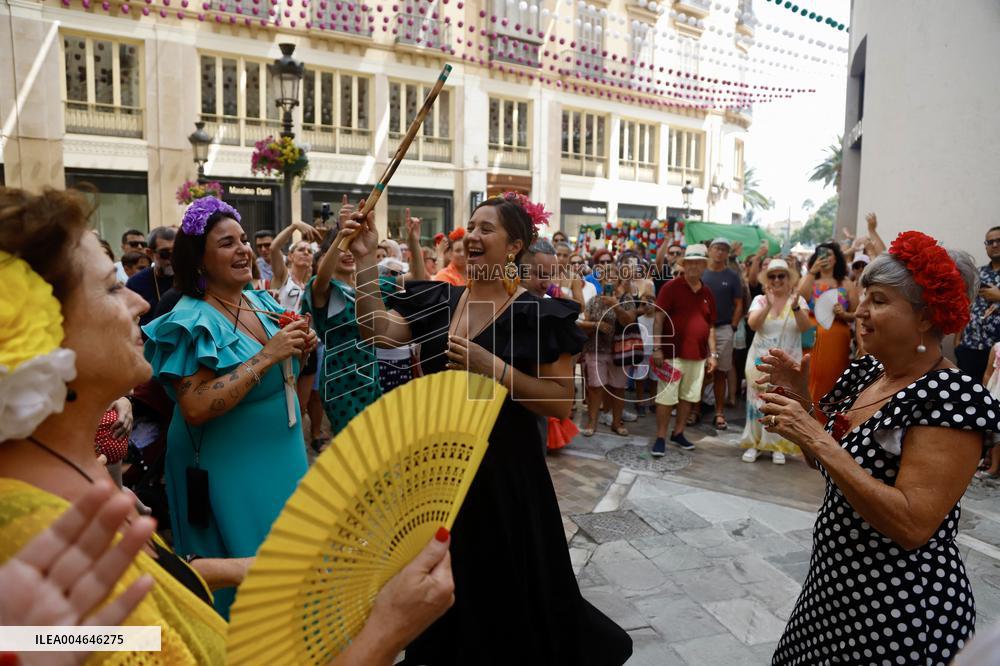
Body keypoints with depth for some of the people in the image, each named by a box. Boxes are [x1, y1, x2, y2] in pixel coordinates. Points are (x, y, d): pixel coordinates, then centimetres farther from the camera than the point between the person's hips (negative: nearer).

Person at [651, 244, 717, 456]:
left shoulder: (707, 293, 10)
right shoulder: (671, 287, -6)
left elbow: (710, 326, 15)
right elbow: (658, 318, -10)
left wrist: (712, 353, 10)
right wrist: (657, 348, -16)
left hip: (698, 356, 6)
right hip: (672, 353, -5)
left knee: (689, 397, 12)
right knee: (666, 397, -2)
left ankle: (678, 433, 26)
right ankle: (660, 438, 7)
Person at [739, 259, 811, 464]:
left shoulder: (798, 300, 0)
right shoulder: (760, 299, 0)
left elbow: (805, 327, -13)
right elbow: (752, 324, -15)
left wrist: (795, 307, -30)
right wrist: (768, 305, -29)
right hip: (761, 360, 0)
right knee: (758, 401, 2)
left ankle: (778, 446, 14)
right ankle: (753, 443, 12)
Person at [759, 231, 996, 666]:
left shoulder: (954, 397, -23)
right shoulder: (866, 372, 0)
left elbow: (912, 525, -29)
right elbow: (828, 464, 11)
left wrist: (818, 441, -30)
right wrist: (800, 400, -4)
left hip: (904, 613, -7)